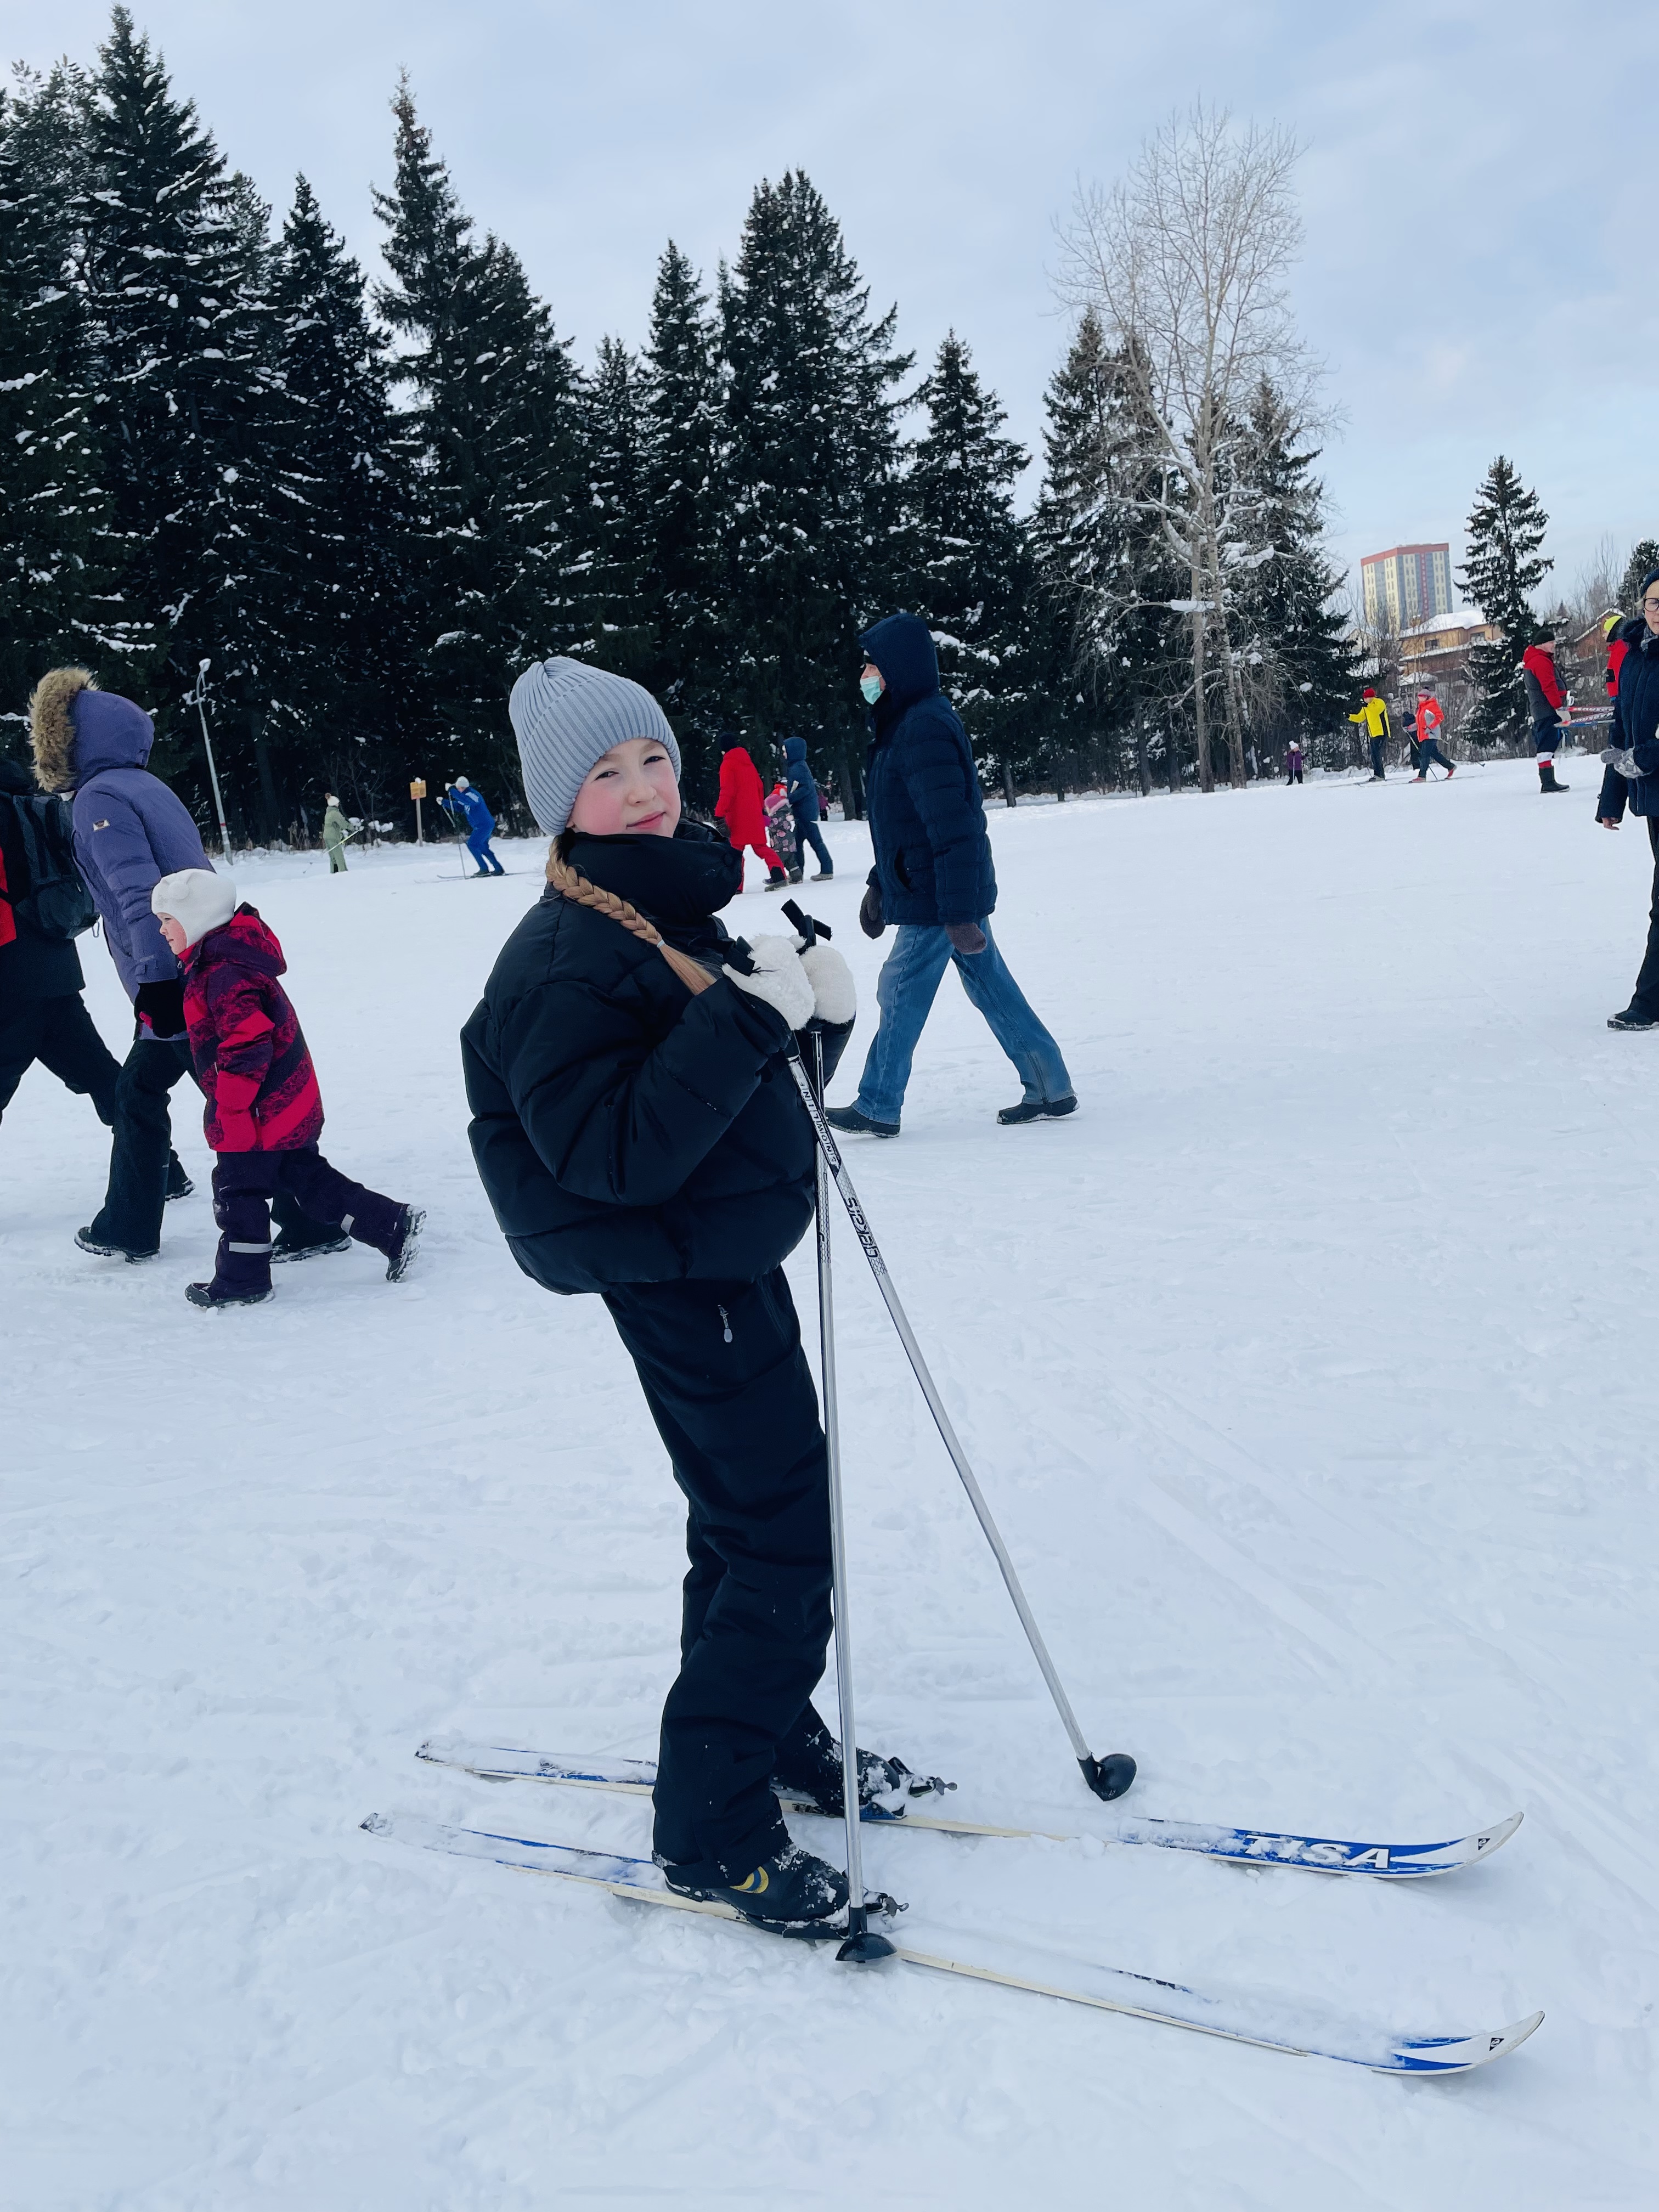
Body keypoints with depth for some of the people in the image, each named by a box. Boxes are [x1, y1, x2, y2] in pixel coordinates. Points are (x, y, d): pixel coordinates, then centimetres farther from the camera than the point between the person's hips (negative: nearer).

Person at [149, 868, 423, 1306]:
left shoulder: (225, 975, -22)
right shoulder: (218, 963, 11)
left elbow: (248, 1048, -28)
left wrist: (227, 1109, -22)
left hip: (260, 1111, -10)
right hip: (289, 1105, 10)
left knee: (238, 1190, 2)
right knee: (308, 1178, 15)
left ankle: (240, 1281, 14)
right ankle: (391, 1226, 15)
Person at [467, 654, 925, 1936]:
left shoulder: (684, 905, 8)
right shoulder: (564, 959, -20)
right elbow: (616, 1156, -29)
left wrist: (819, 1013, -5)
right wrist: (746, 1020, -33)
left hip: (735, 1256, 9)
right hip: (677, 1280, -9)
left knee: (752, 1515, 21)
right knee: (780, 1541, -5)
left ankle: (766, 1727, 40)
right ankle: (712, 1830, 9)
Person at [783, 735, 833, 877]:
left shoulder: (799, 767, -15)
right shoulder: (795, 766, 15)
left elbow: (807, 788, -22)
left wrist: (790, 799, -23)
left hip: (806, 811, -10)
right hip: (802, 811, 10)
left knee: (815, 841, -4)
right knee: (797, 841, 11)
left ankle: (827, 870, 1)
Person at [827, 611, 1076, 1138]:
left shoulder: (924, 729, -20)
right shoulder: (903, 725, 13)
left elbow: (952, 828, -25)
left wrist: (958, 915, -27)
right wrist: (879, 886, 25)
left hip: (938, 899, -10)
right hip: (957, 895, 10)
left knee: (900, 995, 1)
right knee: (991, 988, 12)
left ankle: (876, 1108, 12)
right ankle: (1049, 1089, 16)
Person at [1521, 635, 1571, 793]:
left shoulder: (1531, 660, 23)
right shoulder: (1541, 661, -12)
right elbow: (1549, 687, -20)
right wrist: (1560, 708, -22)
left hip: (1539, 712, 11)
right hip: (1548, 711, -11)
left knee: (1544, 747, 10)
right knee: (1547, 747, -14)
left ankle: (1547, 782, 11)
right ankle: (1548, 783, -18)